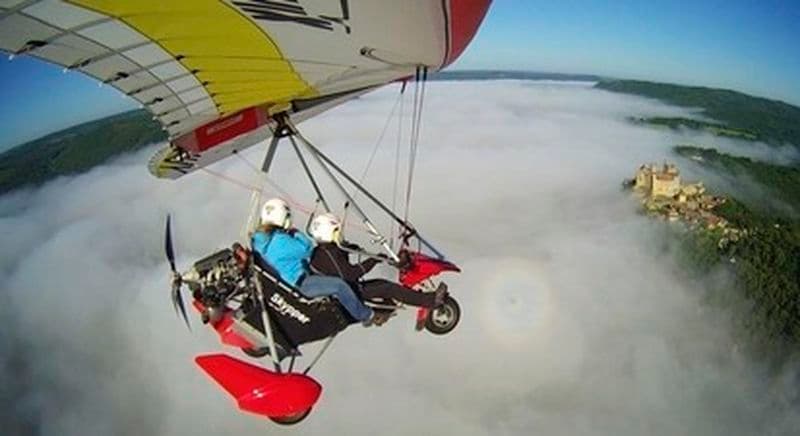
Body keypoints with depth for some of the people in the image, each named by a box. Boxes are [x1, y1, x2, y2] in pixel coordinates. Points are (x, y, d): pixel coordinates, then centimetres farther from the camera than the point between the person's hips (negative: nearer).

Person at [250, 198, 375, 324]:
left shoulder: (260, 237, 1)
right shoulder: (280, 240, -29)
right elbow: (307, 249, -21)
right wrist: (296, 233, -8)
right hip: (300, 284, -11)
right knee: (340, 285, -14)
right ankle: (364, 315, 1)